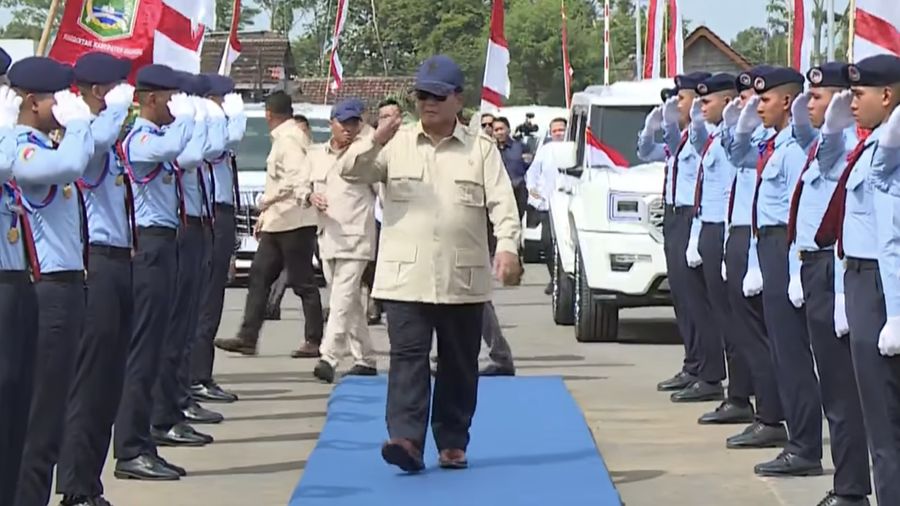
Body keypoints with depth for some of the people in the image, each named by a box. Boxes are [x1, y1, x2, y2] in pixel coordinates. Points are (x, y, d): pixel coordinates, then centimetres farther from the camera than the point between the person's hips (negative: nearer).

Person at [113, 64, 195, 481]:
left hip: (163, 243, 11)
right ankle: (131, 450, -8)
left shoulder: (157, 136, 15)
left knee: (154, 343, 14)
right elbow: (174, 147, -35)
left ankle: (141, 437, 22)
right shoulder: (140, 139, -15)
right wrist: (185, 114, -19)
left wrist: (188, 117, 13)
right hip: (150, 245, -11)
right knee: (143, 347, -9)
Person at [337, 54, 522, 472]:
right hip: (405, 277, -1)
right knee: (408, 357, -10)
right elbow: (350, 171, -1)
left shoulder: (481, 150, 7)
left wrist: (507, 246, -17)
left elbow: (502, 202, -1)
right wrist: (374, 143, -20)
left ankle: (452, 443, 17)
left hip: (463, 280, 1)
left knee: (459, 364, 8)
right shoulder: (396, 145, 8)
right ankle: (406, 439, -18)